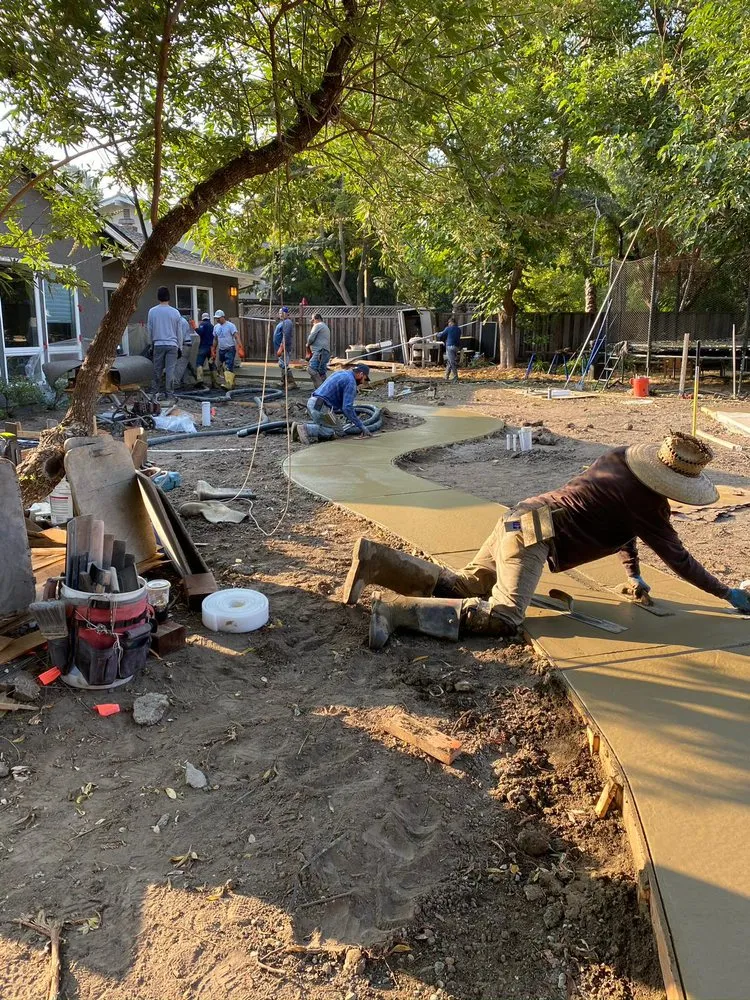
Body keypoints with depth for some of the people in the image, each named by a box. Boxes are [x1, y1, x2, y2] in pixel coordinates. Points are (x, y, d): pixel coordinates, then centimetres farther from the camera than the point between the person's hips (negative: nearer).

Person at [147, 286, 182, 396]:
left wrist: (151, 343, 19)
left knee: (157, 370, 8)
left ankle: (154, 391, 11)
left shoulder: (152, 311, 0)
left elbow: (149, 329, 7)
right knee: (170, 369, -1)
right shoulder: (175, 312, 0)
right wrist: (180, 347, 13)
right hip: (172, 345, -1)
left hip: (158, 344, 1)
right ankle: (169, 392, -1)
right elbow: (179, 332, 5)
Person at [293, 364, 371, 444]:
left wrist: (352, 419, 33)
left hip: (312, 402, 10)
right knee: (338, 431, 1)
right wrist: (361, 426, -9)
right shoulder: (351, 381, -9)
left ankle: (299, 426, 7)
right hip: (320, 407, -10)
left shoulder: (342, 373, 21)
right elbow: (347, 407, -16)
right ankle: (307, 429, -13)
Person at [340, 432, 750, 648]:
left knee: (459, 586, 13)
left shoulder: (620, 459, 16)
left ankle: (374, 559, 2)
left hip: (519, 518, 9)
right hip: (534, 536, -9)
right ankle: (397, 611, -28)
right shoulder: (648, 504, -7)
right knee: (501, 616, -20)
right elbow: (677, 557, 2)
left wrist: (634, 575, 28)